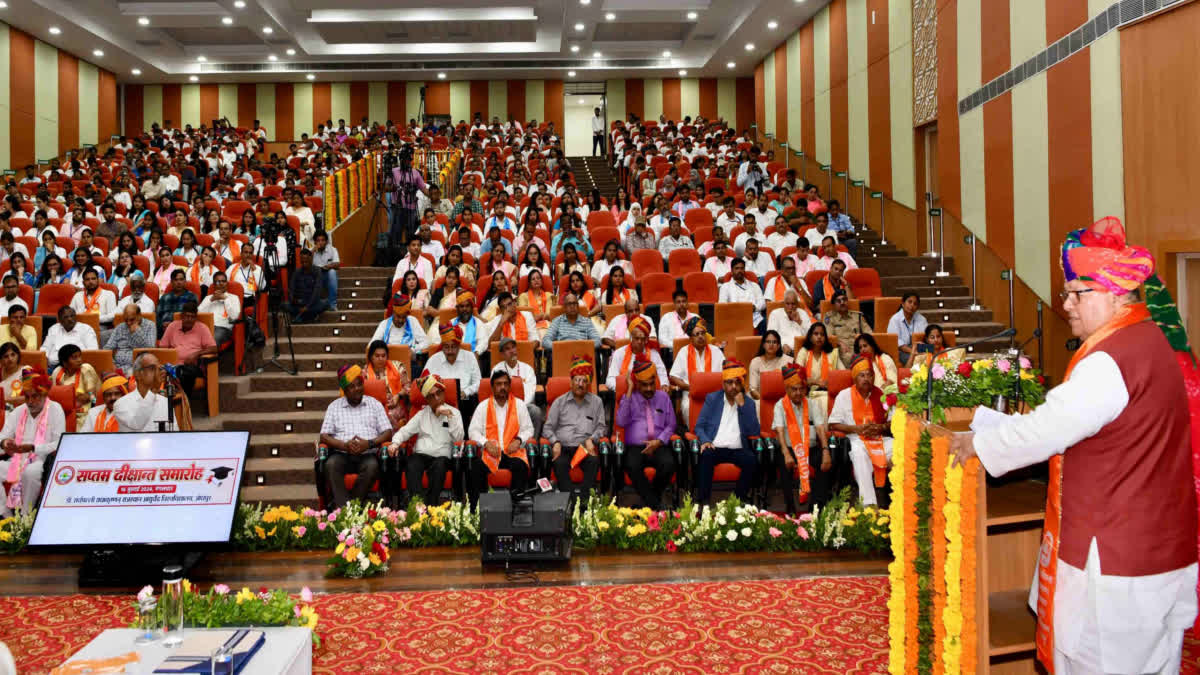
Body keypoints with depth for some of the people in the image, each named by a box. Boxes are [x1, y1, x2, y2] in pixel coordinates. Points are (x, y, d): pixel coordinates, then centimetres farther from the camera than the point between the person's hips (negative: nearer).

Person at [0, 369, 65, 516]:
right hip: (17, 460, 6)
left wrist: (32, 448, -24)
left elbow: (59, 445, -11)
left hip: (42, 461, -5)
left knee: (30, 471, -37)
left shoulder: (55, 410, -2)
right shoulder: (18, 412, 14)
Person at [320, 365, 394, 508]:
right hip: (342, 454, 1)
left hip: (367, 454, -1)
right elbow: (324, 436, 6)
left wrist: (370, 443, -13)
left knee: (373, 466, -34)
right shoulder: (334, 406, 15)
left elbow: (388, 432, 7)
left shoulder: (374, 404, 14)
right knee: (331, 464, -33)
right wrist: (344, 445, -13)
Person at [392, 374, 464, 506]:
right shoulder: (422, 414, 21)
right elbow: (405, 431, 12)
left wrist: (449, 415, -8)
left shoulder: (454, 412, 13)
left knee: (439, 466, -36)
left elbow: (459, 438, 0)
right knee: (411, 466, -31)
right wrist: (395, 443, -9)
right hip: (421, 454, 2)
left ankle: (431, 504, -36)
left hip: (441, 456, -2)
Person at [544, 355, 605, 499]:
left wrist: (591, 439, -6)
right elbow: (547, 428, 13)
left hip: (585, 447, 0)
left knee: (594, 462, -33)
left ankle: (585, 499, -39)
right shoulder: (559, 402, 16)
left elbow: (600, 427, 14)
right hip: (563, 447, 0)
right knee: (559, 463, -34)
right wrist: (555, 442, -6)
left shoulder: (596, 402, 17)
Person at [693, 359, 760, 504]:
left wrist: (742, 405, -6)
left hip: (738, 449, 1)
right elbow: (699, 426, 8)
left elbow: (754, 432, 0)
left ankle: (740, 498, -13)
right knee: (706, 456, -33)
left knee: (752, 459, -30)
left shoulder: (748, 402, 12)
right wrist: (705, 441, -14)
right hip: (715, 448, -1)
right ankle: (702, 500, -26)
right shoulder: (711, 398, 12)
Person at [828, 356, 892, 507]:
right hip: (855, 439, -3)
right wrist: (856, 429, -12)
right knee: (859, 452, -37)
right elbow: (833, 424, 1)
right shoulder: (844, 395, 3)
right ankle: (869, 503, -44)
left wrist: (882, 428, -8)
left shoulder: (881, 395, 11)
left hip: (879, 438, 3)